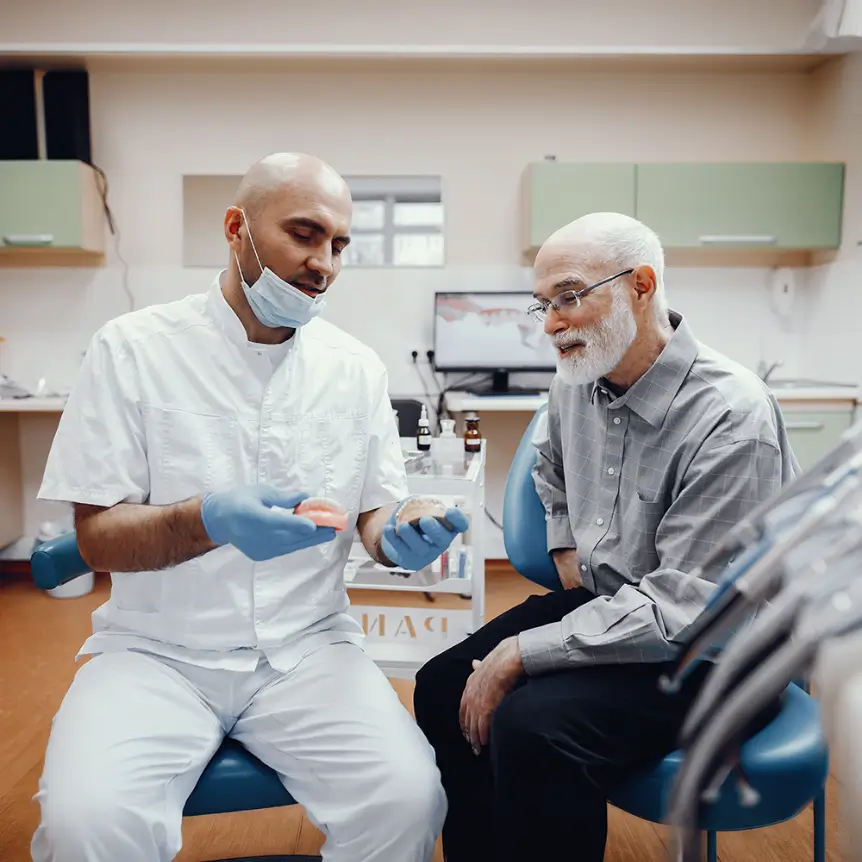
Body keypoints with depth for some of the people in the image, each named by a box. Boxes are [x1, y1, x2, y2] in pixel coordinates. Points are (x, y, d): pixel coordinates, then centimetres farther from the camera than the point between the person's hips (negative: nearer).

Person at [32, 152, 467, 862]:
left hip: (309, 646, 2)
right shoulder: (133, 349, -5)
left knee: (409, 797, -20)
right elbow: (96, 538, -7)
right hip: (159, 651, -1)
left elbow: (377, 513, 9)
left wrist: (397, 539, -15)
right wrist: (207, 521, -27)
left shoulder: (357, 368, 4)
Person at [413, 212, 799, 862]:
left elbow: (684, 610, -27)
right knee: (442, 688, -6)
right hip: (603, 598, 8)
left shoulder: (731, 417, -24)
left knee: (533, 724, -30)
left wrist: (519, 655, -26)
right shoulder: (578, 380, 0)